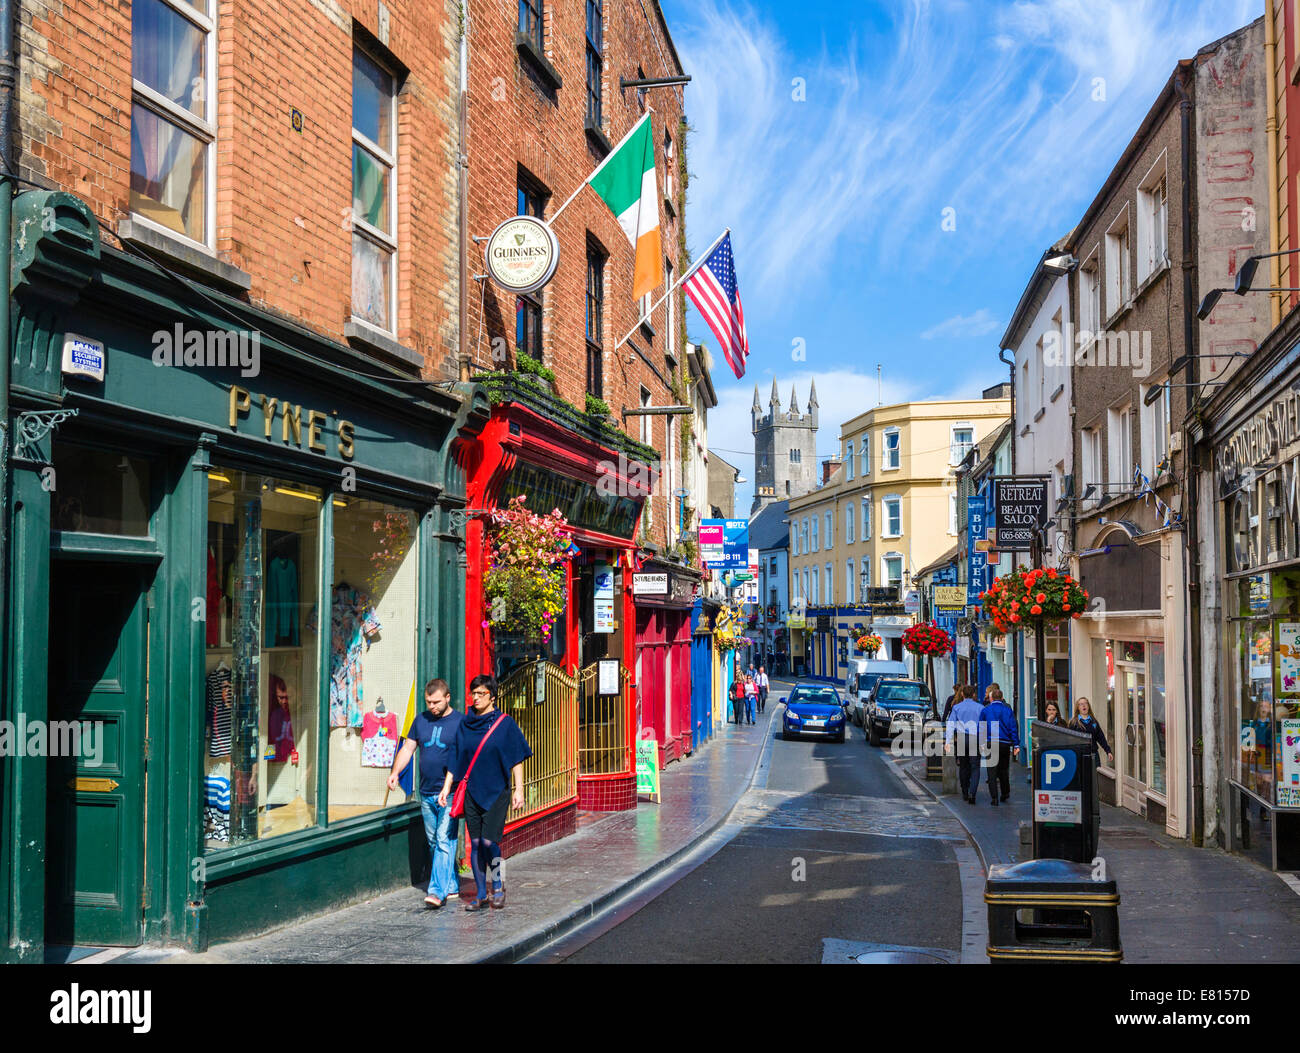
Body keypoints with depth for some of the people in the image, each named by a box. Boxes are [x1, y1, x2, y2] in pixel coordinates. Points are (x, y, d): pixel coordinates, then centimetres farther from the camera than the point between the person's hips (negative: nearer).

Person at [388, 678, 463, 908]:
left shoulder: (460, 722, -4)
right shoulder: (421, 720, 11)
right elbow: (408, 747, 14)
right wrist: (395, 772, -1)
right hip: (426, 793, 6)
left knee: (445, 841, -12)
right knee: (434, 843, 11)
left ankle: (438, 891, -16)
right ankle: (452, 887, 22)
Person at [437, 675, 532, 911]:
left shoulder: (505, 723, -3)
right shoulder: (465, 724, 7)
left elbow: (517, 758, -1)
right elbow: (456, 760, 11)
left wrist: (519, 789, -6)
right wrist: (446, 787, 4)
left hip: (497, 792, -4)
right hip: (472, 791, 4)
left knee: (489, 841, -11)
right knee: (475, 843, 4)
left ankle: (498, 885, 13)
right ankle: (481, 894, 14)